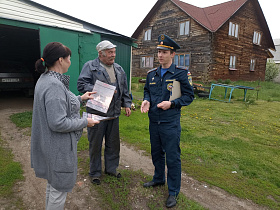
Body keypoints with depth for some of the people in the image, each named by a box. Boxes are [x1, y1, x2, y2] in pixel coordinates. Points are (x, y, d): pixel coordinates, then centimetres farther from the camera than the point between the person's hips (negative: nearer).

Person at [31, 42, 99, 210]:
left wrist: (80, 99, 15)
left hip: (50, 144, 11)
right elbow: (58, 123, -30)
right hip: (59, 147, -11)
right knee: (59, 188, 9)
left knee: (53, 182, 28)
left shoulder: (45, 79, 6)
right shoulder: (54, 85, -27)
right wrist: (85, 122, -18)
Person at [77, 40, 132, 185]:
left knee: (113, 143, 15)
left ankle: (111, 168, 35)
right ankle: (95, 173, 25)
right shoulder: (90, 66, -4)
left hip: (114, 113, 6)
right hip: (97, 112, -5)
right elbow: (81, 85, -14)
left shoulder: (119, 69, 14)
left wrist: (127, 104, 9)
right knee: (95, 144, 7)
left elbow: (124, 90, 19)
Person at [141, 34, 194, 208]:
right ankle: (159, 179, 44)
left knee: (172, 158, 4)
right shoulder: (152, 74, 7)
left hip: (170, 124, -5)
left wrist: (171, 103, -19)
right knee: (156, 153, 20)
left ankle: (173, 192, 22)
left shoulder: (181, 73, -8)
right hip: (154, 122, 6)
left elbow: (189, 96, -5)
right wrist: (146, 101, -4)